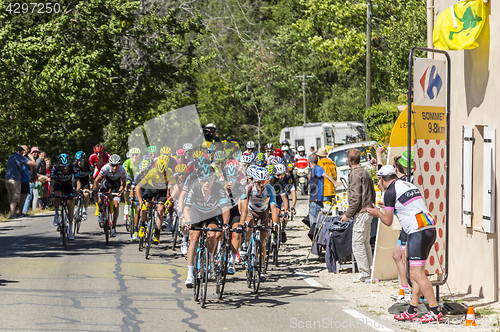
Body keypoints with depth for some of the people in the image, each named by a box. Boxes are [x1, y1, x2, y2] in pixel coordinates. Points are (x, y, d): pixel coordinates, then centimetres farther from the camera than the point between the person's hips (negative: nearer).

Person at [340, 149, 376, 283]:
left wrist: (348, 214, -13)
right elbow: (372, 193, 19)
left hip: (361, 213, -10)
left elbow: (356, 198, -19)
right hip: (368, 211, 10)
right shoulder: (365, 172, 15)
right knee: (365, 243, 15)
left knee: (357, 244, -6)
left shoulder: (355, 174, -14)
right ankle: (369, 271, 17)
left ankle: (364, 273, -5)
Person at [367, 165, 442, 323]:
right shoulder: (409, 185, 21)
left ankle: (435, 311, -12)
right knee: (416, 272, 13)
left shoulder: (390, 192, -4)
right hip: (430, 230, 9)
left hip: (418, 232, -9)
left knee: (417, 274, -9)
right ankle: (412, 311, 15)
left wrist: (378, 213, 21)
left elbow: (388, 222, 1)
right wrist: (389, 208, 40)